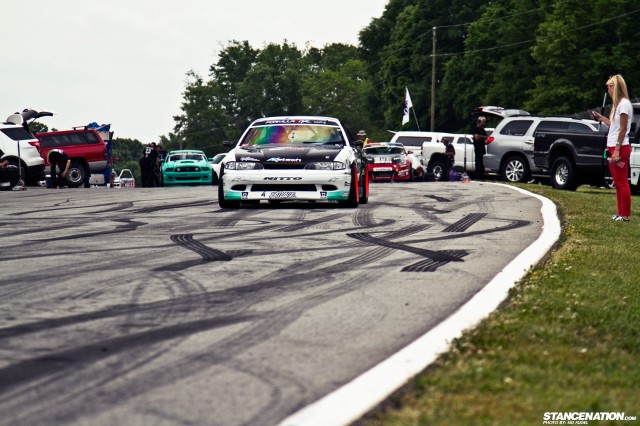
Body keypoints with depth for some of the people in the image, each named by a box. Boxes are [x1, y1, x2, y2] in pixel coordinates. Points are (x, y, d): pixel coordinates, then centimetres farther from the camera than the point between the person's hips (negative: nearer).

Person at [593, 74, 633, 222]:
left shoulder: (624, 103, -12)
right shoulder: (617, 104, 15)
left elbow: (623, 128, -16)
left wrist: (617, 150, -18)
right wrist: (601, 118, 26)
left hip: (620, 148, -10)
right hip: (612, 147, 10)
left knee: (622, 182, -7)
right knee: (617, 183, 11)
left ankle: (625, 215, -5)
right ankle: (620, 213, 16)